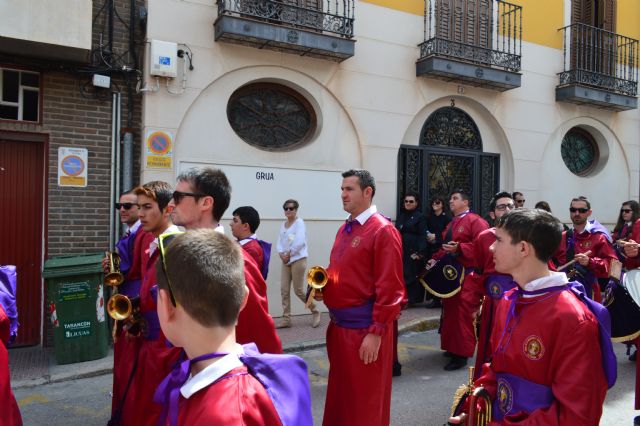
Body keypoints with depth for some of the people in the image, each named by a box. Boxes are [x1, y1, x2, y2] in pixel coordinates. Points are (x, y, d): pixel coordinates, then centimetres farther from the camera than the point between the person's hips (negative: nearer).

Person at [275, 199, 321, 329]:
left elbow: (299, 242, -20)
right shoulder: (283, 225, 12)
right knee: (284, 290, 2)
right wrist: (281, 254, -11)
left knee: (298, 290, -3)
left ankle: (315, 311, 18)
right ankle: (286, 319, 10)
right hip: (285, 261, 7)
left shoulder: (299, 222, -8)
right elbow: (279, 242, 7)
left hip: (298, 260, -6)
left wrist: (289, 254, -14)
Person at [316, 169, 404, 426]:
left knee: (365, 403, 9)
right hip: (339, 326, 8)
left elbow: (389, 288, -18)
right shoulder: (344, 229, 11)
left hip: (365, 330, -8)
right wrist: (322, 287, 1)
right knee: (340, 396, 21)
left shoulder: (383, 231, -15)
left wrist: (376, 333, -19)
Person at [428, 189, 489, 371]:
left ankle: (461, 354, -1)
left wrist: (459, 248, -26)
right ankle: (453, 347, 27)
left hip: (467, 275, -9)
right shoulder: (450, 225, 19)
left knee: (463, 313, -8)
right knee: (450, 311, 14)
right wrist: (436, 259, 5)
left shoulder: (475, 221, -9)